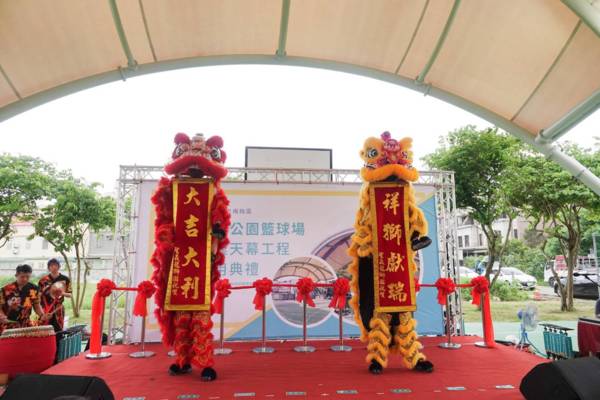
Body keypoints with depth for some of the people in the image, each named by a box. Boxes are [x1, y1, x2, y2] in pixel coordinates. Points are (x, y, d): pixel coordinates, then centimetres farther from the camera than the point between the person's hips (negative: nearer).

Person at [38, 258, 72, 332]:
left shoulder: (65, 279, 1)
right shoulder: (44, 280, -1)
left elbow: (69, 294, 4)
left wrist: (62, 293, -17)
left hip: (58, 309, 1)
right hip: (46, 310, -1)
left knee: (59, 330, 4)